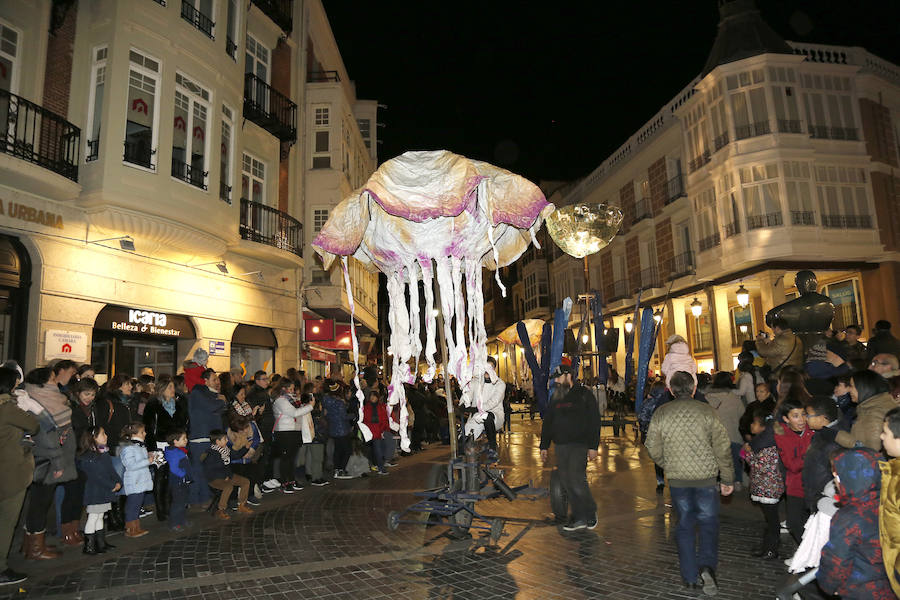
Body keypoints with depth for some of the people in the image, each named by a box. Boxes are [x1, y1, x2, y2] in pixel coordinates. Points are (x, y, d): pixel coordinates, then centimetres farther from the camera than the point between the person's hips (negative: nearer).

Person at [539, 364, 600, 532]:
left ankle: (591, 512, 10)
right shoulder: (555, 397, 14)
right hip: (561, 445, 6)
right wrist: (544, 446, 16)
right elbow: (547, 422, 20)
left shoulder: (583, 394, -2)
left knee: (576, 479, -13)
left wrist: (593, 446, -10)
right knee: (566, 481, 4)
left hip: (579, 444, -6)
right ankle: (579, 518, 15)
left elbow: (594, 421, -4)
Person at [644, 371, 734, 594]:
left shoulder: (660, 414, -3)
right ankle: (707, 565, -10)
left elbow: (654, 450, 1)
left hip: (677, 479, 2)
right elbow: (723, 448, -6)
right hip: (706, 477, -1)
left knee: (685, 525, 13)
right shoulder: (707, 411, -7)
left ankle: (690, 577, 17)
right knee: (708, 522, 11)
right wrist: (727, 479, 4)